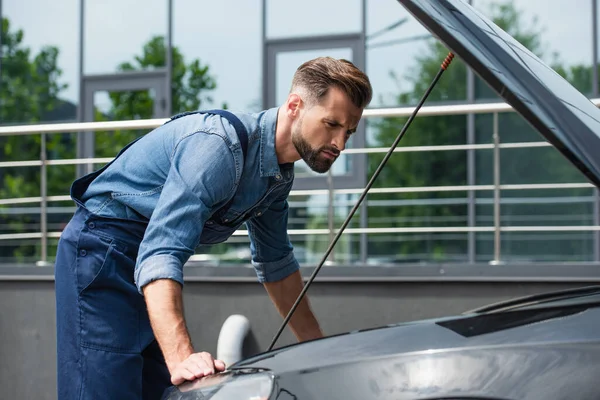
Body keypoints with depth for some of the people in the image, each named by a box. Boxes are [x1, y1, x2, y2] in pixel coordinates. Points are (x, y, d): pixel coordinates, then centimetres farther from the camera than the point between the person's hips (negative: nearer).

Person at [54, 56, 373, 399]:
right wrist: (182, 357, -47)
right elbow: (160, 254, -36)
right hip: (104, 247, -9)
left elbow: (276, 263, 19)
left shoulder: (281, 176, 4)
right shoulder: (220, 145, -27)